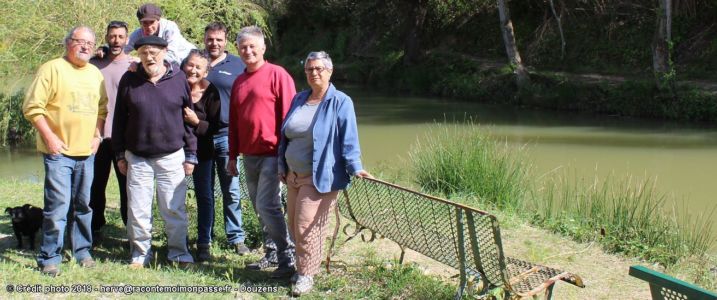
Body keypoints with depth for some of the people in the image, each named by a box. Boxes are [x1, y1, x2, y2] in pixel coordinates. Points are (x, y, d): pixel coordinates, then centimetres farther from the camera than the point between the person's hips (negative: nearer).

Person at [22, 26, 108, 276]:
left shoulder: (95, 74, 13)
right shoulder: (52, 69, -6)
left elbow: (102, 108, 20)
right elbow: (32, 107, -10)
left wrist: (97, 135, 7)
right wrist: (49, 137, -14)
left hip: (87, 152, 6)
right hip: (59, 151, -6)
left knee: (83, 205, 12)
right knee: (58, 205, -9)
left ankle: (82, 251, 25)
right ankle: (50, 258, 1)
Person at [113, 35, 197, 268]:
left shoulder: (178, 79, 0)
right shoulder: (129, 80, 2)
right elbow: (119, 119, 8)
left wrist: (190, 155, 3)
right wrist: (120, 154, 6)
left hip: (171, 156, -1)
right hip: (137, 157, 1)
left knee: (175, 208, 3)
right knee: (138, 209, 5)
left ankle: (178, 252, 16)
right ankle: (140, 253, 19)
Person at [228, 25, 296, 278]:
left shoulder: (277, 75, -6)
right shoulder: (239, 82, 14)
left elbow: (289, 115, -10)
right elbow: (234, 122, 18)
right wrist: (233, 156, 15)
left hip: (271, 154, -7)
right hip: (249, 156, 7)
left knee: (267, 206, -12)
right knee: (259, 207, 11)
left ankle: (289, 257, -2)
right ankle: (272, 253, 22)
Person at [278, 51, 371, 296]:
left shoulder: (340, 102, -10)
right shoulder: (299, 99, 10)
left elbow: (348, 138, -16)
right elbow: (285, 135, 16)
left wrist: (354, 167, -25)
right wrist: (283, 167, 18)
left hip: (319, 177, -7)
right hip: (294, 175, 7)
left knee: (307, 227, -8)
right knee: (294, 226, 12)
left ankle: (306, 274, 6)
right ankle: (305, 265, 29)